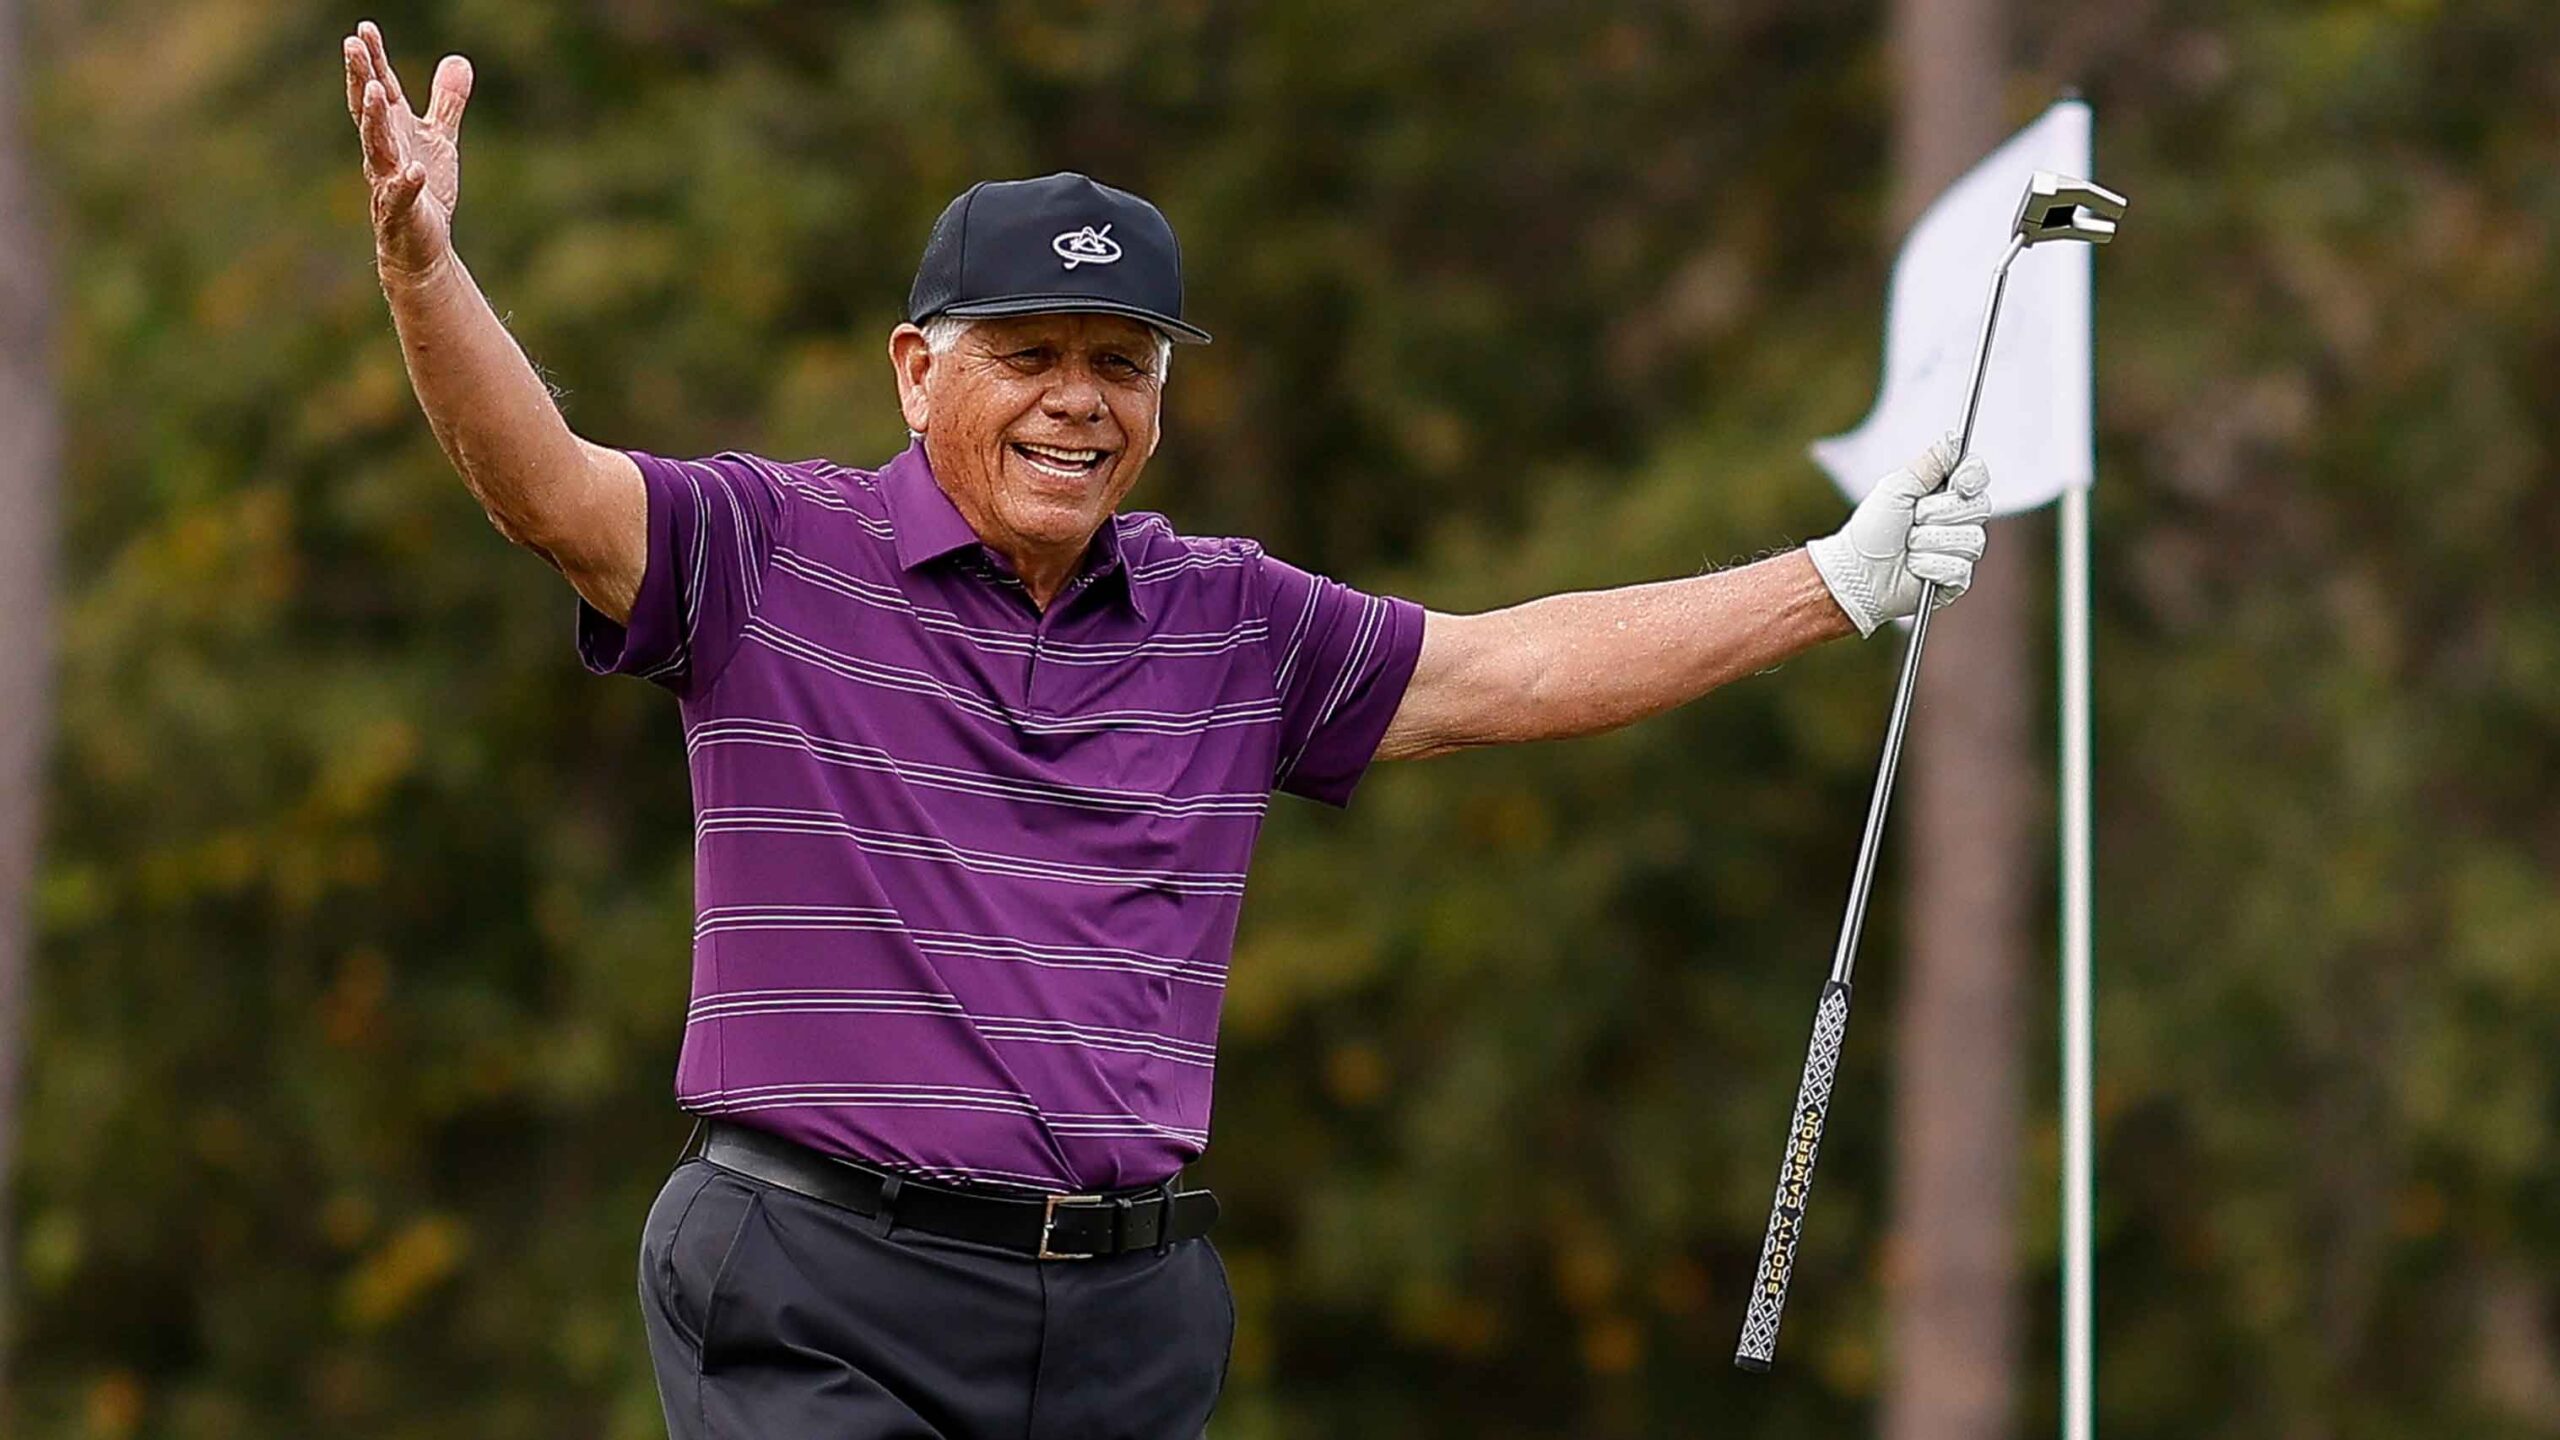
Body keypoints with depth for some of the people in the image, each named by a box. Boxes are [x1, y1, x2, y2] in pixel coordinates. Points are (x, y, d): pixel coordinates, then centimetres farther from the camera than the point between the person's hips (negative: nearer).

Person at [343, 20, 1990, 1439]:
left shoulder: (1231, 618, 14)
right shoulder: (775, 553, 0)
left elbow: (1515, 670, 19)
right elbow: (548, 488, -15)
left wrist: (1837, 585, 19)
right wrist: (422, 261, -33)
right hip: (826, 1302, -5)